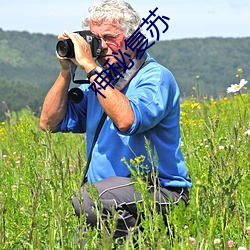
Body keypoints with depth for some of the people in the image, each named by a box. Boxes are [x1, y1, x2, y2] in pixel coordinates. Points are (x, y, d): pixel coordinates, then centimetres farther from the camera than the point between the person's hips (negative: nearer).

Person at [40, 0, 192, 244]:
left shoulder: (156, 78, -8)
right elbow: (50, 123, 12)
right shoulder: (99, 79, 14)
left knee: (87, 199, -32)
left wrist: (90, 67, -22)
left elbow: (126, 121, -28)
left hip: (160, 192, -6)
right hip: (108, 190, 7)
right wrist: (66, 71, 2)